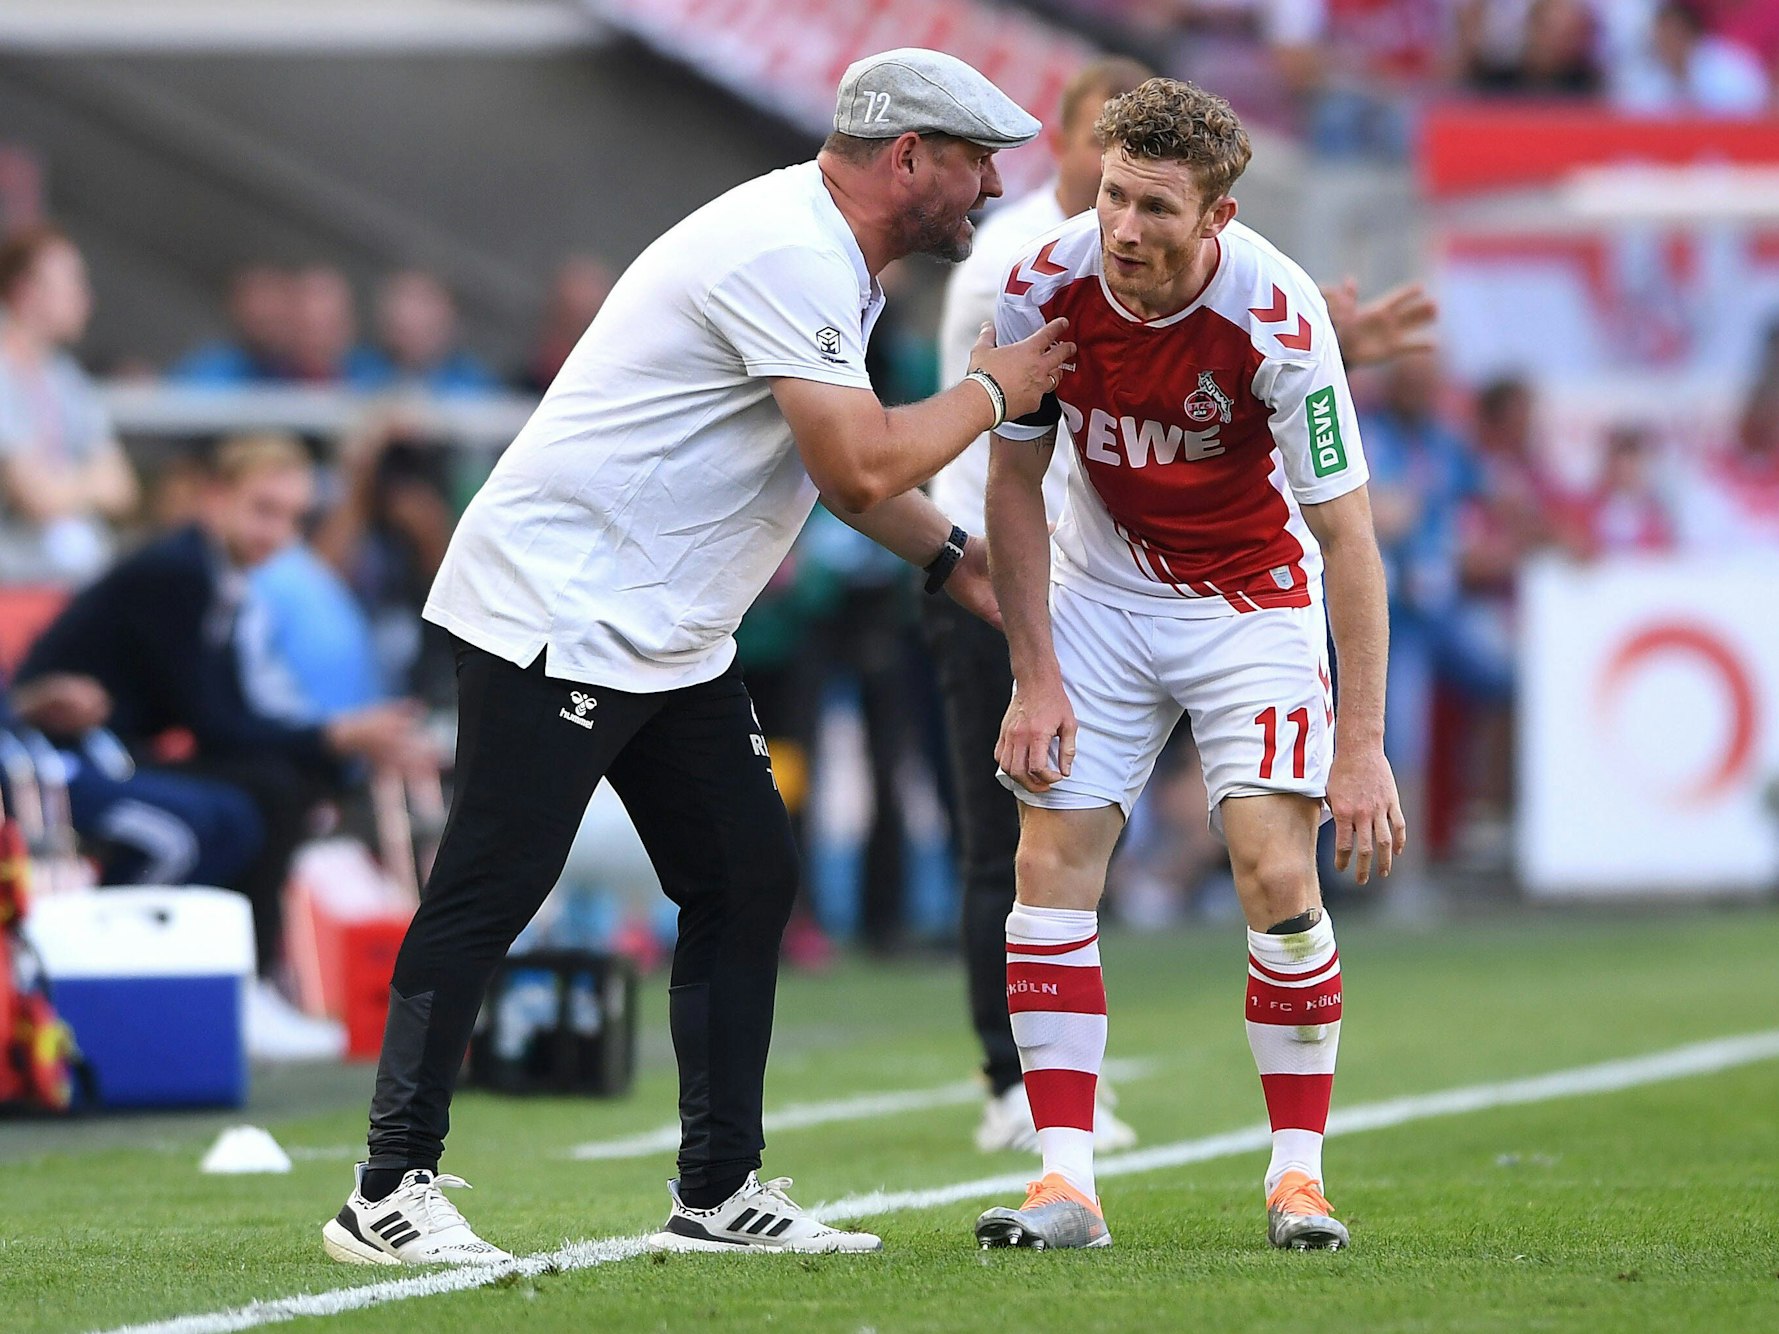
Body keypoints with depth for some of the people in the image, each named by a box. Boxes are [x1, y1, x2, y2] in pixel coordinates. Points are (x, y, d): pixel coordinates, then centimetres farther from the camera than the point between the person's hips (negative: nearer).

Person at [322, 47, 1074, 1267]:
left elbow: (833, 453, 26)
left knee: (749, 880, 8)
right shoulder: (789, 259, -20)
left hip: (670, 638, 11)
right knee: (490, 892, -9)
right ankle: (389, 1195, -6)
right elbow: (857, 471, -24)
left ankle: (720, 1195, 13)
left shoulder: (828, 260, 13)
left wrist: (953, 554, 16)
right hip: (559, 607, -11)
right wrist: (991, 393, -9)